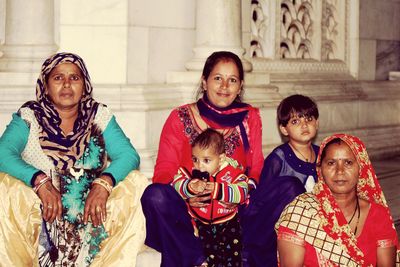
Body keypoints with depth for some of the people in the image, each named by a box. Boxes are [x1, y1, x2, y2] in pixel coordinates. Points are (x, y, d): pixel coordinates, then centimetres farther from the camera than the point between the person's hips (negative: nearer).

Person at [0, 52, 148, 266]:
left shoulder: (99, 116, 6)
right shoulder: (29, 116, 2)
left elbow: (129, 155, -7)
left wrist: (103, 183, -26)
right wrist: (40, 182, -29)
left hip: (90, 216, 2)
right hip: (39, 216, -1)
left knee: (135, 183, -20)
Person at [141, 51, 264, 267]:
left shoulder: (250, 118, 11)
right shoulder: (180, 118, 6)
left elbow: (257, 170, 9)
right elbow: (163, 172, 1)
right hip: (187, 211, -1)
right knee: (155, 195, -33)